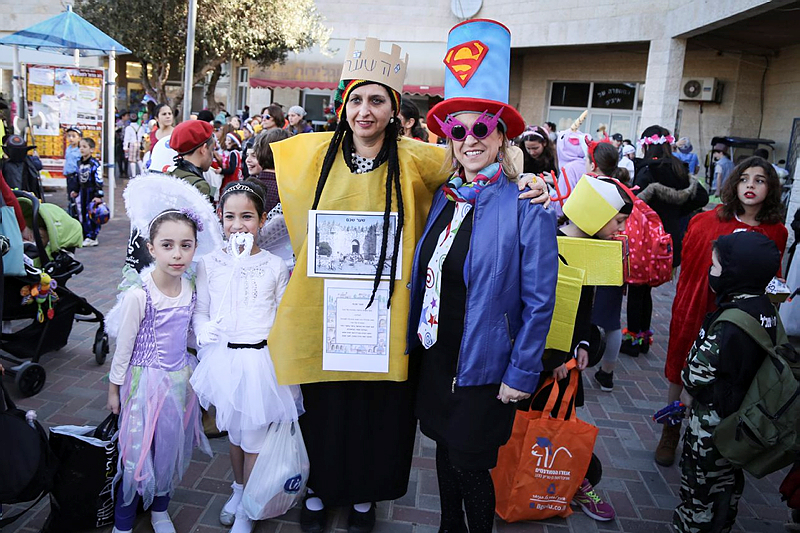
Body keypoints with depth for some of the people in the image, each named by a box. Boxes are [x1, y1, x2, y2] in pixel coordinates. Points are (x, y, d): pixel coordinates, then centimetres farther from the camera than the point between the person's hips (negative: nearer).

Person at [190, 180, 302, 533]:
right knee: (233, 430, 19)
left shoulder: (275, 266, -3)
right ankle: (238, 490, 44)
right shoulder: (209, 264, 0)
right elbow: (200, 310, 5)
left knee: (254, 435, 6)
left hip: (262, 359, -2)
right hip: (223, 357, 2)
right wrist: (203, 329, -16)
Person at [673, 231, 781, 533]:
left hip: (712, 421, -9)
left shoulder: (729, 323, -30)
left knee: (700, 483, 8)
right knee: (727, 480, 25)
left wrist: (689, 392, -2)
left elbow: (699, 370, -24)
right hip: (742, 414, 9)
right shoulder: (766, 309, -2)